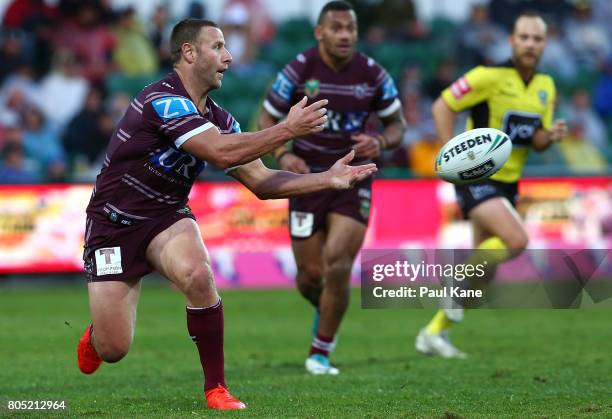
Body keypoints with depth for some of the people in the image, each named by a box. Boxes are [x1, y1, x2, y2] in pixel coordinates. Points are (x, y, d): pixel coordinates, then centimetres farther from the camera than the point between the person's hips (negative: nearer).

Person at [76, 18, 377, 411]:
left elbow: (261, 182, 5)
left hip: (168, 217, 5)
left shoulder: (218, 118, 2)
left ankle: (216, 388, -14)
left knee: (199, 276, -30)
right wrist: (288, 129, -28)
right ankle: (95, 334, 34)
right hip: (115, 222, -5)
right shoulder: (162, 100, -23)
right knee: (113, 350, -7)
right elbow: (221, 153, -33)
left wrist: (327, 178, -5)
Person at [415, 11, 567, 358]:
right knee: (517, 240, -28)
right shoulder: (490, 76, -14)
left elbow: (537, 142, 10)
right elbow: (442, 106, -10)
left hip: (508, 183, 7)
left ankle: (434, 332, 21)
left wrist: (551, 135, -13)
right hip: (476, 178, -7)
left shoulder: (546, 87, 7)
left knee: (485, 273, 8)